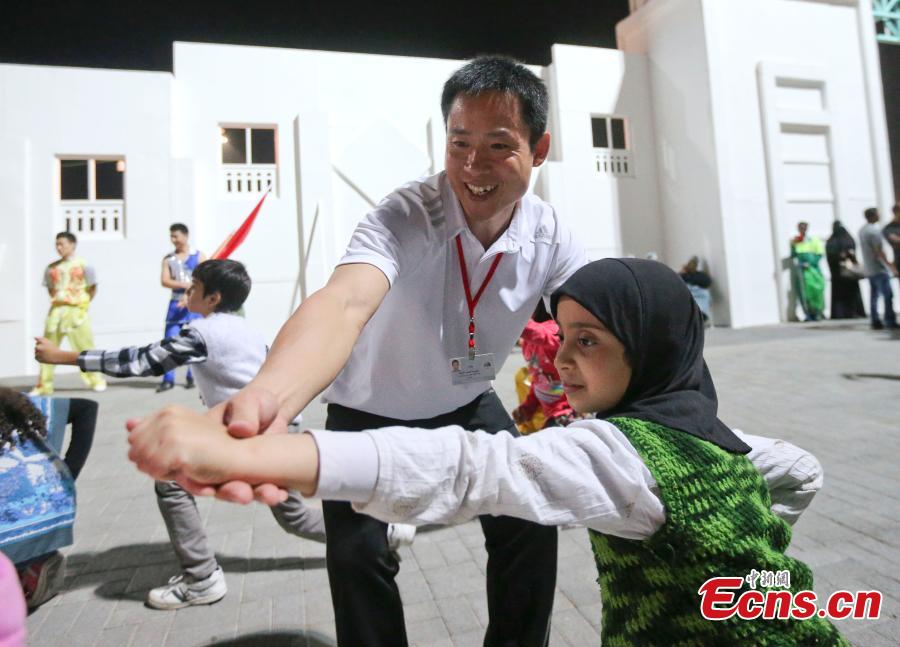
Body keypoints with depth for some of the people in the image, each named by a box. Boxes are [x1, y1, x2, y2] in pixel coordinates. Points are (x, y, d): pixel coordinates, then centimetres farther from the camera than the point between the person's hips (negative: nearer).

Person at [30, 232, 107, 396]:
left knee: (85, 346, -1)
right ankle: (44, 385, 12)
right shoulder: (52, 267, 10)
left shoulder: (82, 265, -3)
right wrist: (55, 300, 10)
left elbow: (93, 287, 2)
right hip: (56, 310, 5)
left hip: (76, 310, -5)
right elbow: (50, 287, 21)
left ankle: (97, 380, 12)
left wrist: (84, 303, 1)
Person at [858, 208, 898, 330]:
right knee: (888, 295, -5)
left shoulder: (862, 230, 12)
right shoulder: (874, 231, -16)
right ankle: (890, 321, -4)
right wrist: (890, 265, -17)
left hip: (868, 269, 9)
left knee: (874, 296, 9)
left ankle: (875, 322, 10)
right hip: (879, 269, -9)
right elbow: (879, 252, -20)